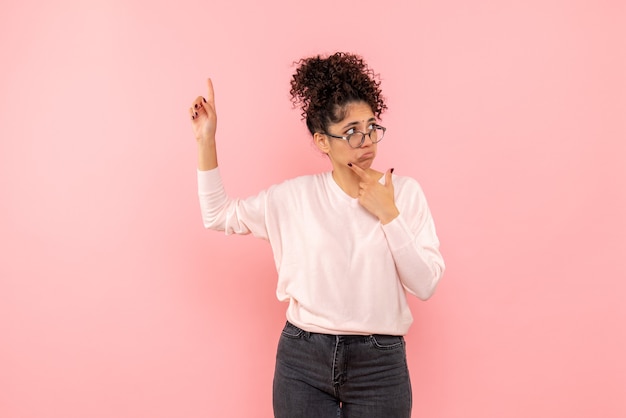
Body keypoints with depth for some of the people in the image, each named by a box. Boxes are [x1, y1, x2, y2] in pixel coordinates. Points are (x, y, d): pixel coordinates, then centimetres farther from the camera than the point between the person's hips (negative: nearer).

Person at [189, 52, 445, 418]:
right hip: (302, 361, 1)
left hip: (379, 364, 0)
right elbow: (220, 216, 3)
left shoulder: (405, 191, -4)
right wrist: (206, 142, -3)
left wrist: (388, 215, -15)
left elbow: (425, 285, -8)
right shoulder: (295, 196, -1)